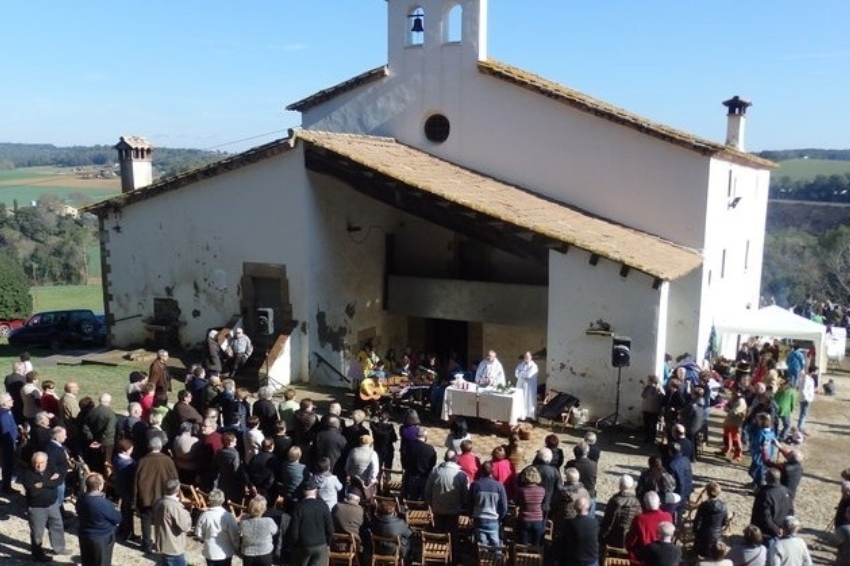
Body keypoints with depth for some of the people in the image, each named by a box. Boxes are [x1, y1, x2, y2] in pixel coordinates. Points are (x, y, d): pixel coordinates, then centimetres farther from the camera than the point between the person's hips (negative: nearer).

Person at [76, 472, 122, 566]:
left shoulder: (81, 499, -7)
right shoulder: (103, 503, -30)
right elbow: (117, 518, -18)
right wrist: (116, 511, 5)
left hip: (85, 537, 7)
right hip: (101, 540, -7)